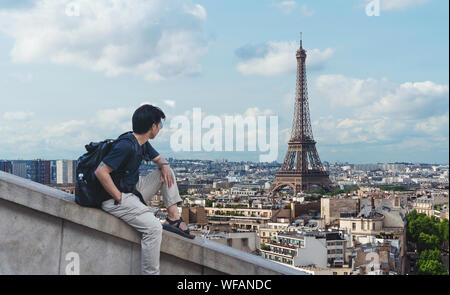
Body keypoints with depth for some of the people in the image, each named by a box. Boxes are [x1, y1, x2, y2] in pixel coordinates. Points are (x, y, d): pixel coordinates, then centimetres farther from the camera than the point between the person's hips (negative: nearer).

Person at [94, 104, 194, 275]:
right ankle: (150, 273, -20)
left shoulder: (143, 143, 7)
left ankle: (173, 218, 3)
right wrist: (119, 198, -22)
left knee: (167, 172, 12)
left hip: (133, 190, 10)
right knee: (154, 228, -27)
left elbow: (158, 158, 24)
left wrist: (164, 165, -2)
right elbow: (100, 172, -27)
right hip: (115, 199, -10)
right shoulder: (126, 145, -23)